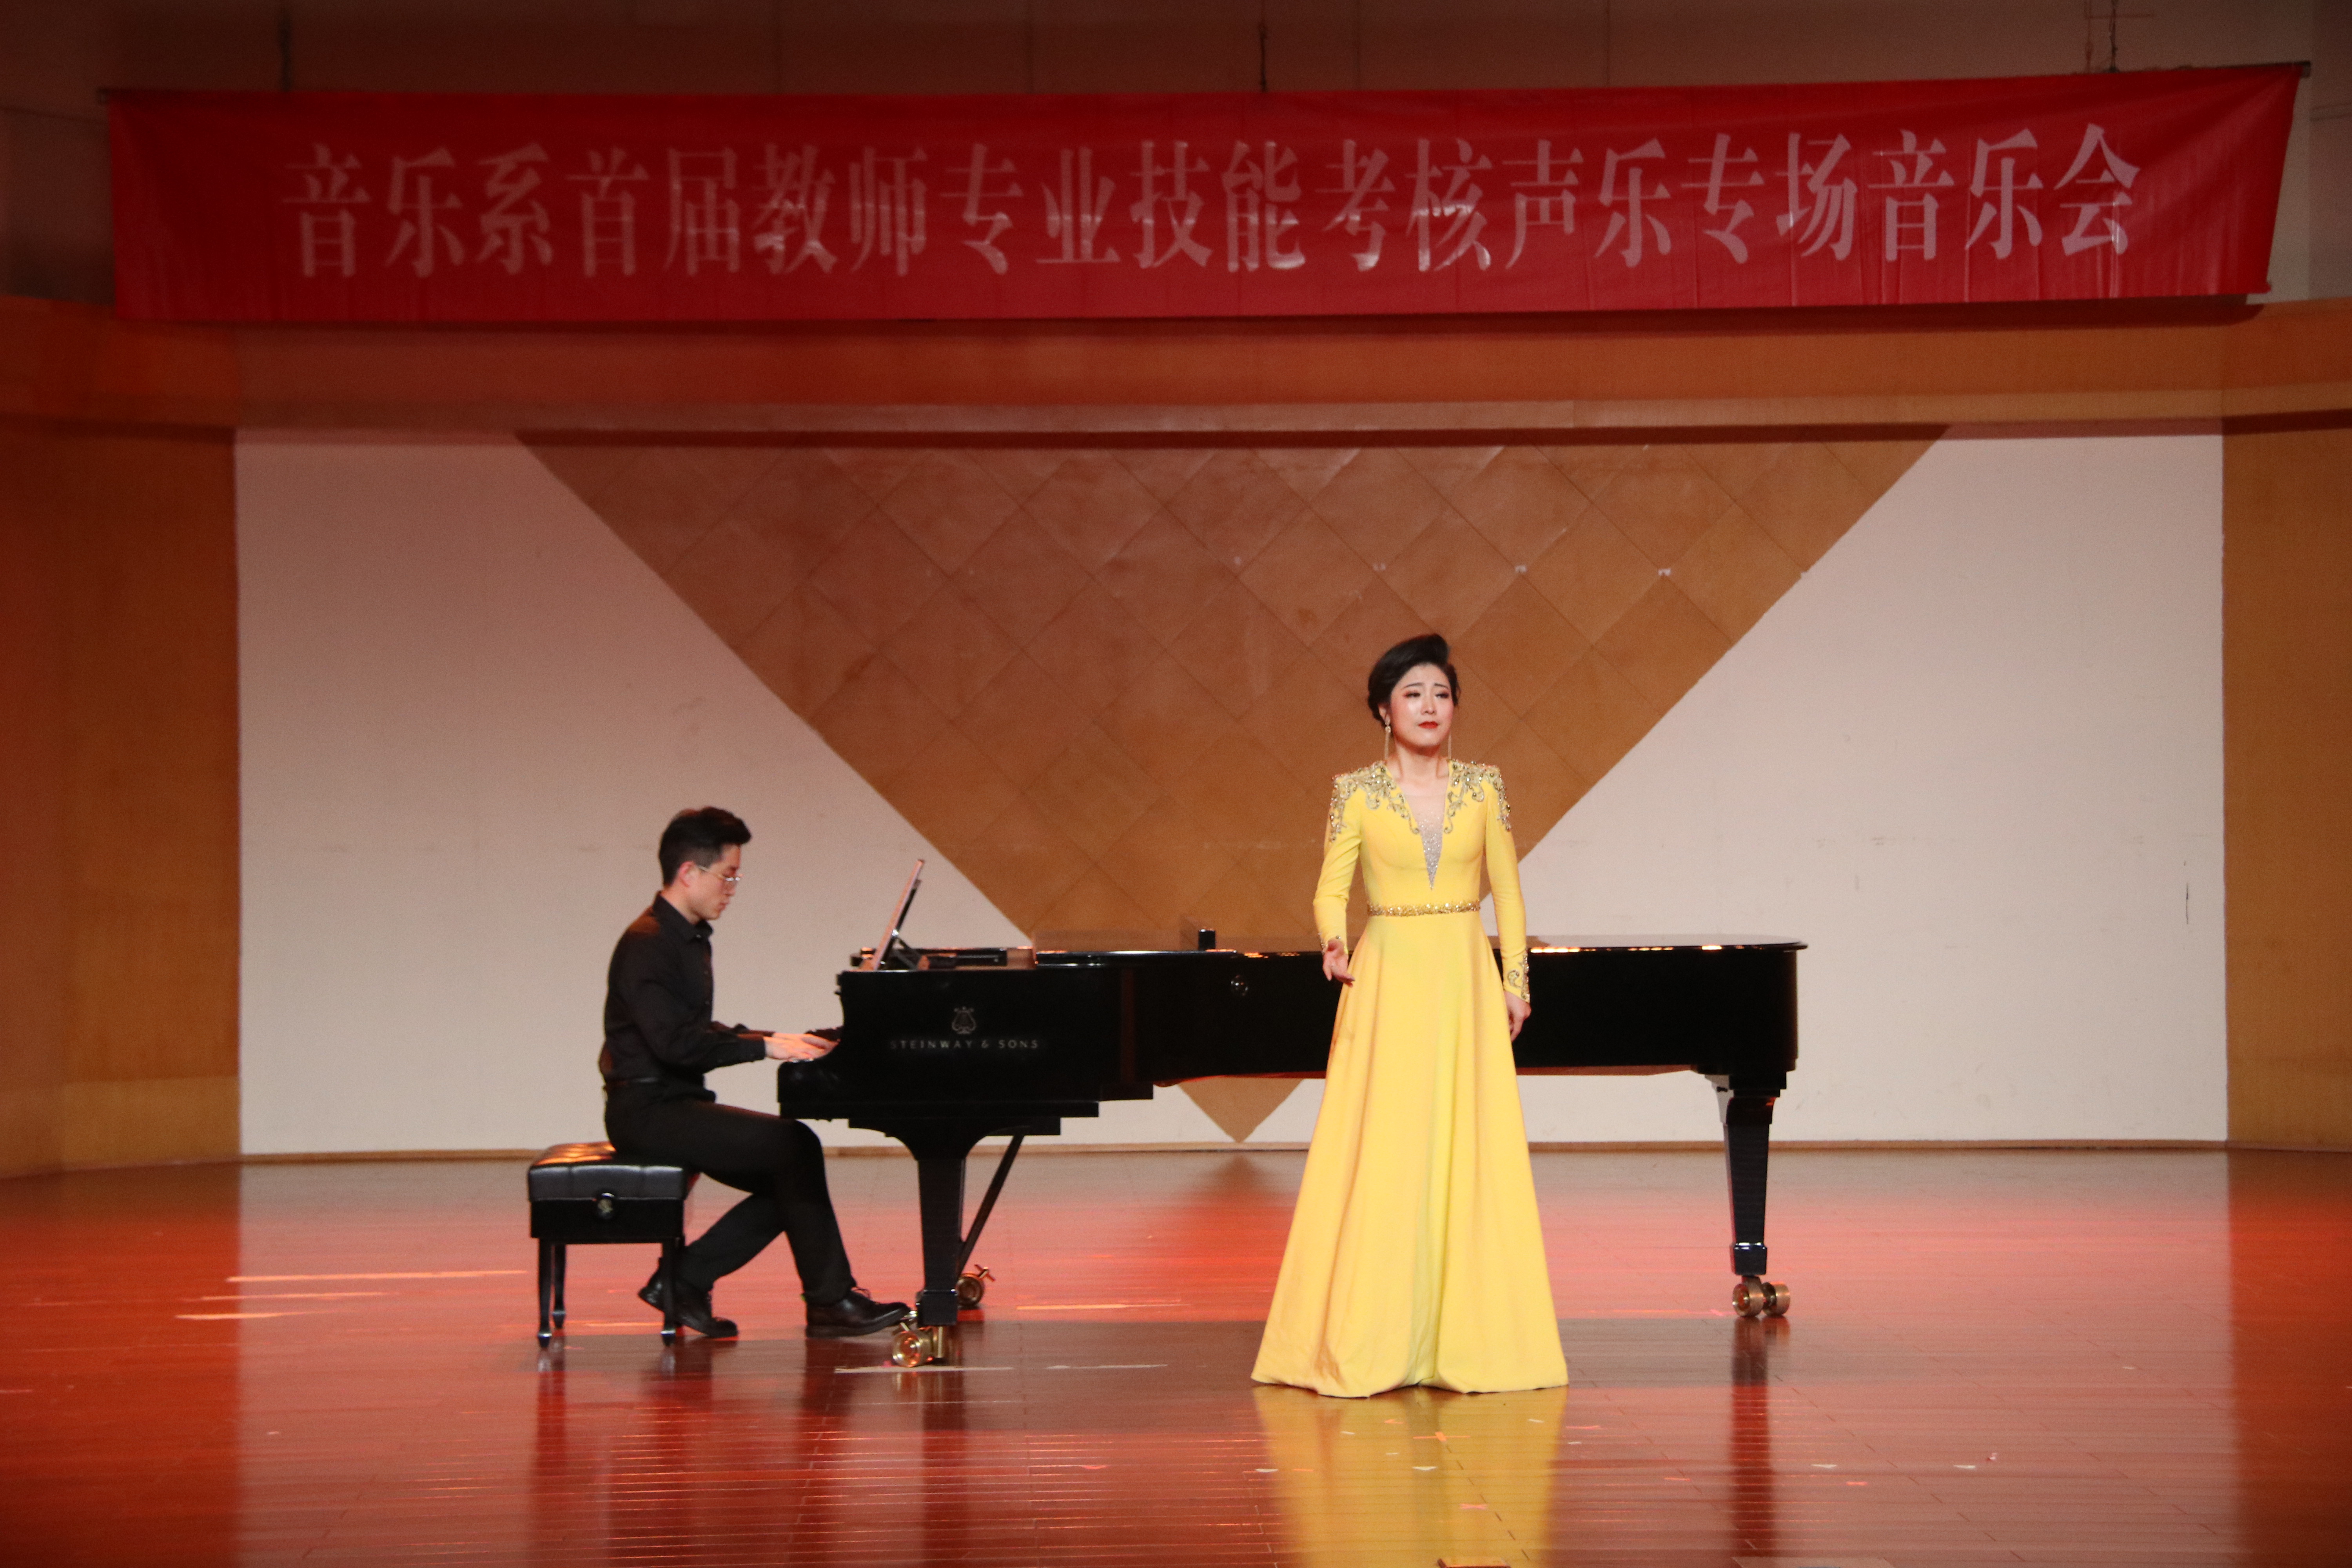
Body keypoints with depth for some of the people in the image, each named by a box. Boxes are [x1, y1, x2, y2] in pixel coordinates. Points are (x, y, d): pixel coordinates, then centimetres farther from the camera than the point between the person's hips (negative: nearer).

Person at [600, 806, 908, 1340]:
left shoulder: (688, 940, 17)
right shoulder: (647, 944, -15)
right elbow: (676, 1042, -25)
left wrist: (775, 1041, 8)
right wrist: (764, 1046, -23)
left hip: (676, 1103, 10)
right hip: (648, 1111, -10)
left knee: (786, 1180, -3)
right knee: (794, 1145, -20)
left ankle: (684, 1280, 2)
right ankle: (829, 1303, -15)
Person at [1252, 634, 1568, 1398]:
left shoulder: (1483, 786, 6)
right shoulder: (1357, 791, 1)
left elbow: (1507, 889, 10)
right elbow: (1331, 887, -3)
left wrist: (1515, 979, 5)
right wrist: (1334, 941, -23)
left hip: (1465, 980, 2)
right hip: (1388, 981, -2)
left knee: (1471, 1154, 0)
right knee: (1383, 1155, -5)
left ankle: (1466, 1335, 7)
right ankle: (1371, 1343, 0)